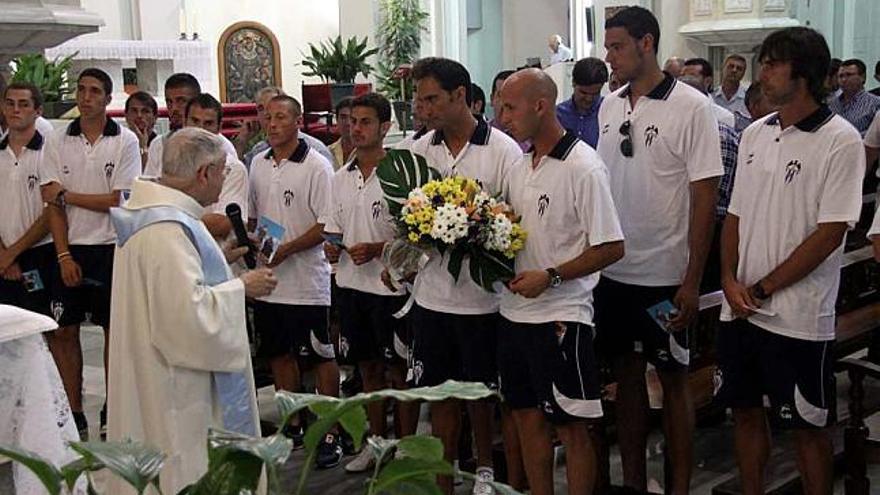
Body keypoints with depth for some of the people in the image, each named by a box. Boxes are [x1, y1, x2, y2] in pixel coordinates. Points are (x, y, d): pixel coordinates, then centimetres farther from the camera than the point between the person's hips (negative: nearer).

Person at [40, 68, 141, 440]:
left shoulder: (125, 141, -3)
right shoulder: (57, 141, 4)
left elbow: (119, 200, -9)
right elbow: (52, 204, -1)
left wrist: (66, 195, -7)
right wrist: (64, 256, -8)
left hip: (111, 247, -2)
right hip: (70, 248, 2)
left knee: (115, 331, 6)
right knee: (63, 332, 4)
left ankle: (112, 411, 18)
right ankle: (74, 415, 15)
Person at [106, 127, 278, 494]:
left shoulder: (153, 213, 8)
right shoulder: (167, 229, -25)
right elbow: (187, 310, -31)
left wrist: (222, 261, 12)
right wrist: (241, 287, -18)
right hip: (173, 384, -11)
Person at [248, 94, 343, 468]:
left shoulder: (316, 167, -10)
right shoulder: (258, 164, 10)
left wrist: (286, 249, -20)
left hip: (307, 283, -7)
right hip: (267, 281, 7)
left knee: (321, 357, 2)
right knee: (279, 355, 15)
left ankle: (330, 434, 11)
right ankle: (293, 427, 28)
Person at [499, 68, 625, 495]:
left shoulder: (583, 168, -13)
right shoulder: (521, 166, 11)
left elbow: (611, 248, -15)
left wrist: (549, 277, -20)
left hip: (560, 316, -8)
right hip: (515, 311, 8)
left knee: (571, 426, 2)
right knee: (527, 417, 16)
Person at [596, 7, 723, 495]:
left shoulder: (691, 107, -9)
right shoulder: (609, 107, 7)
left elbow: (705, 197, -11)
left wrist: (692, 281, -13)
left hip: (665, 275, -5)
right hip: (614, 271, 5)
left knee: (673, 380, 6)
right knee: (626, 375, 13)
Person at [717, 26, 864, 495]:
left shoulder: (840, 141, -11)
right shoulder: (755, 133, 8)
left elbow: (829, 234, -15)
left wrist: (761, 289, -13)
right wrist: (730, 281, -4)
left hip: (799, 318, -6)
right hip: (740, 311, 6)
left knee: (809, 428, 6)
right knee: (746, 412, 16)